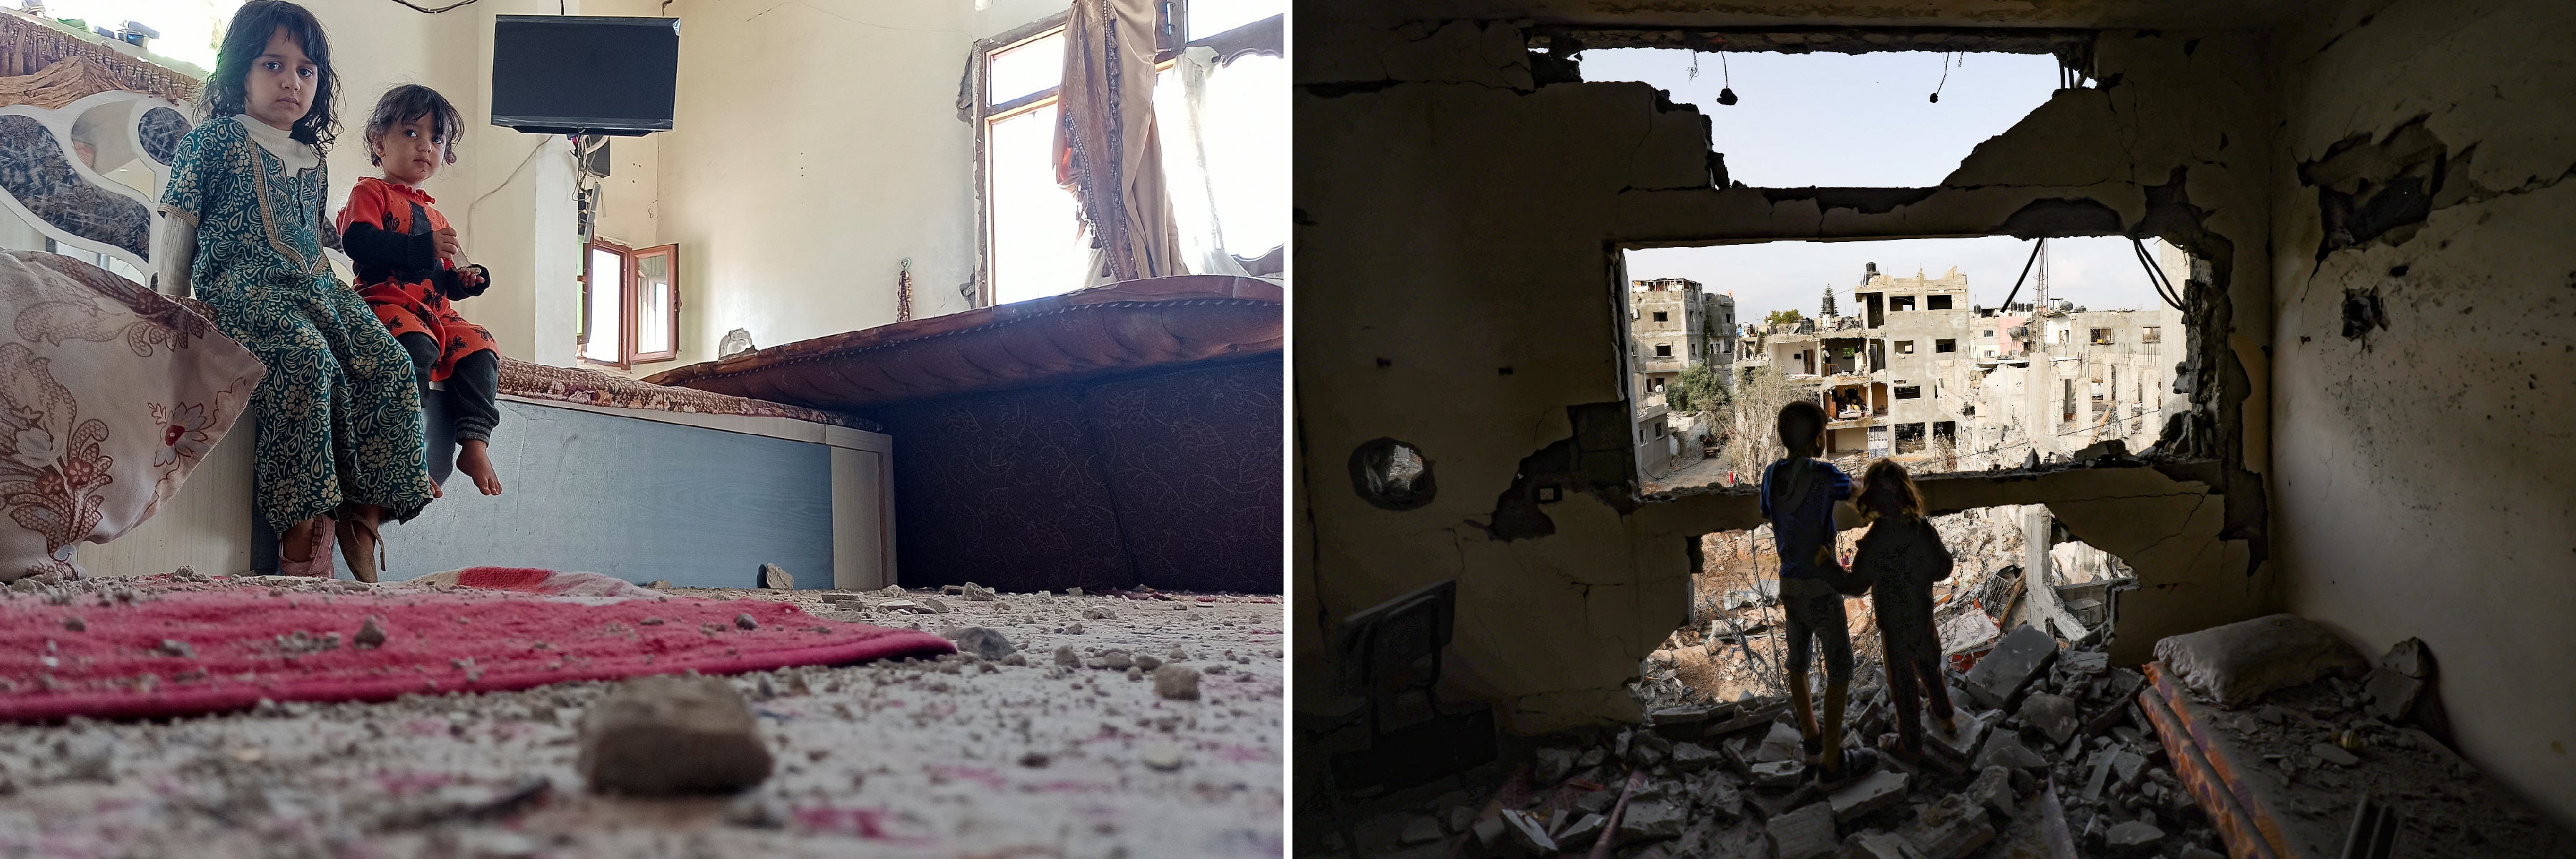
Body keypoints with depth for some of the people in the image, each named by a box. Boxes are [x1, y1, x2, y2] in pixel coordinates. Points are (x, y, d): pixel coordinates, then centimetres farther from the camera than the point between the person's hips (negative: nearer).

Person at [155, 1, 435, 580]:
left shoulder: (311, 159, 24)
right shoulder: (214, 140, 6)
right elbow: (178, 220, 6)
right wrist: (169, 303, 2)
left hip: (316, 288, 7)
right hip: (243, 288, -7)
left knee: (390, 366, -18)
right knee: (307, 357, -35)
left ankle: (360, 517, -17)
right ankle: (301, 532, -34)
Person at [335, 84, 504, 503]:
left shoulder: (433, 215, 31)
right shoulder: (370, 193, 7)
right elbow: (359, 242, -14)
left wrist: (465, 279, 12)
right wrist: (426, 247, -17)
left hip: (437, 310, 8)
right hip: (387, 300, -7)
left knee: (480, 347, -16)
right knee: (417, 345, -35)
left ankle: (475, 444, -18)